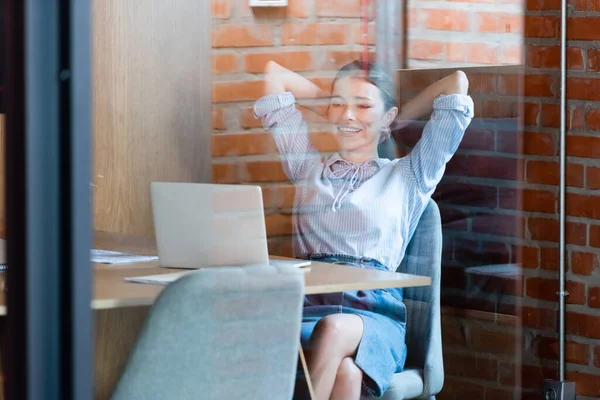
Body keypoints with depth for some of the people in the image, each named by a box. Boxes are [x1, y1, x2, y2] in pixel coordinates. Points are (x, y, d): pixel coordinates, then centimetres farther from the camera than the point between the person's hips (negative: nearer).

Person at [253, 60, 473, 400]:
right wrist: (332, 98, 39)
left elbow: (457, 83, 17)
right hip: (307, 308, 1)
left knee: (334, 330, -40)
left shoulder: (408, 177, 19)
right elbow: (274, 76, 32)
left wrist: (397, 121, 29)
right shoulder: (309, 168, 26)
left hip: (374, 316, -1)